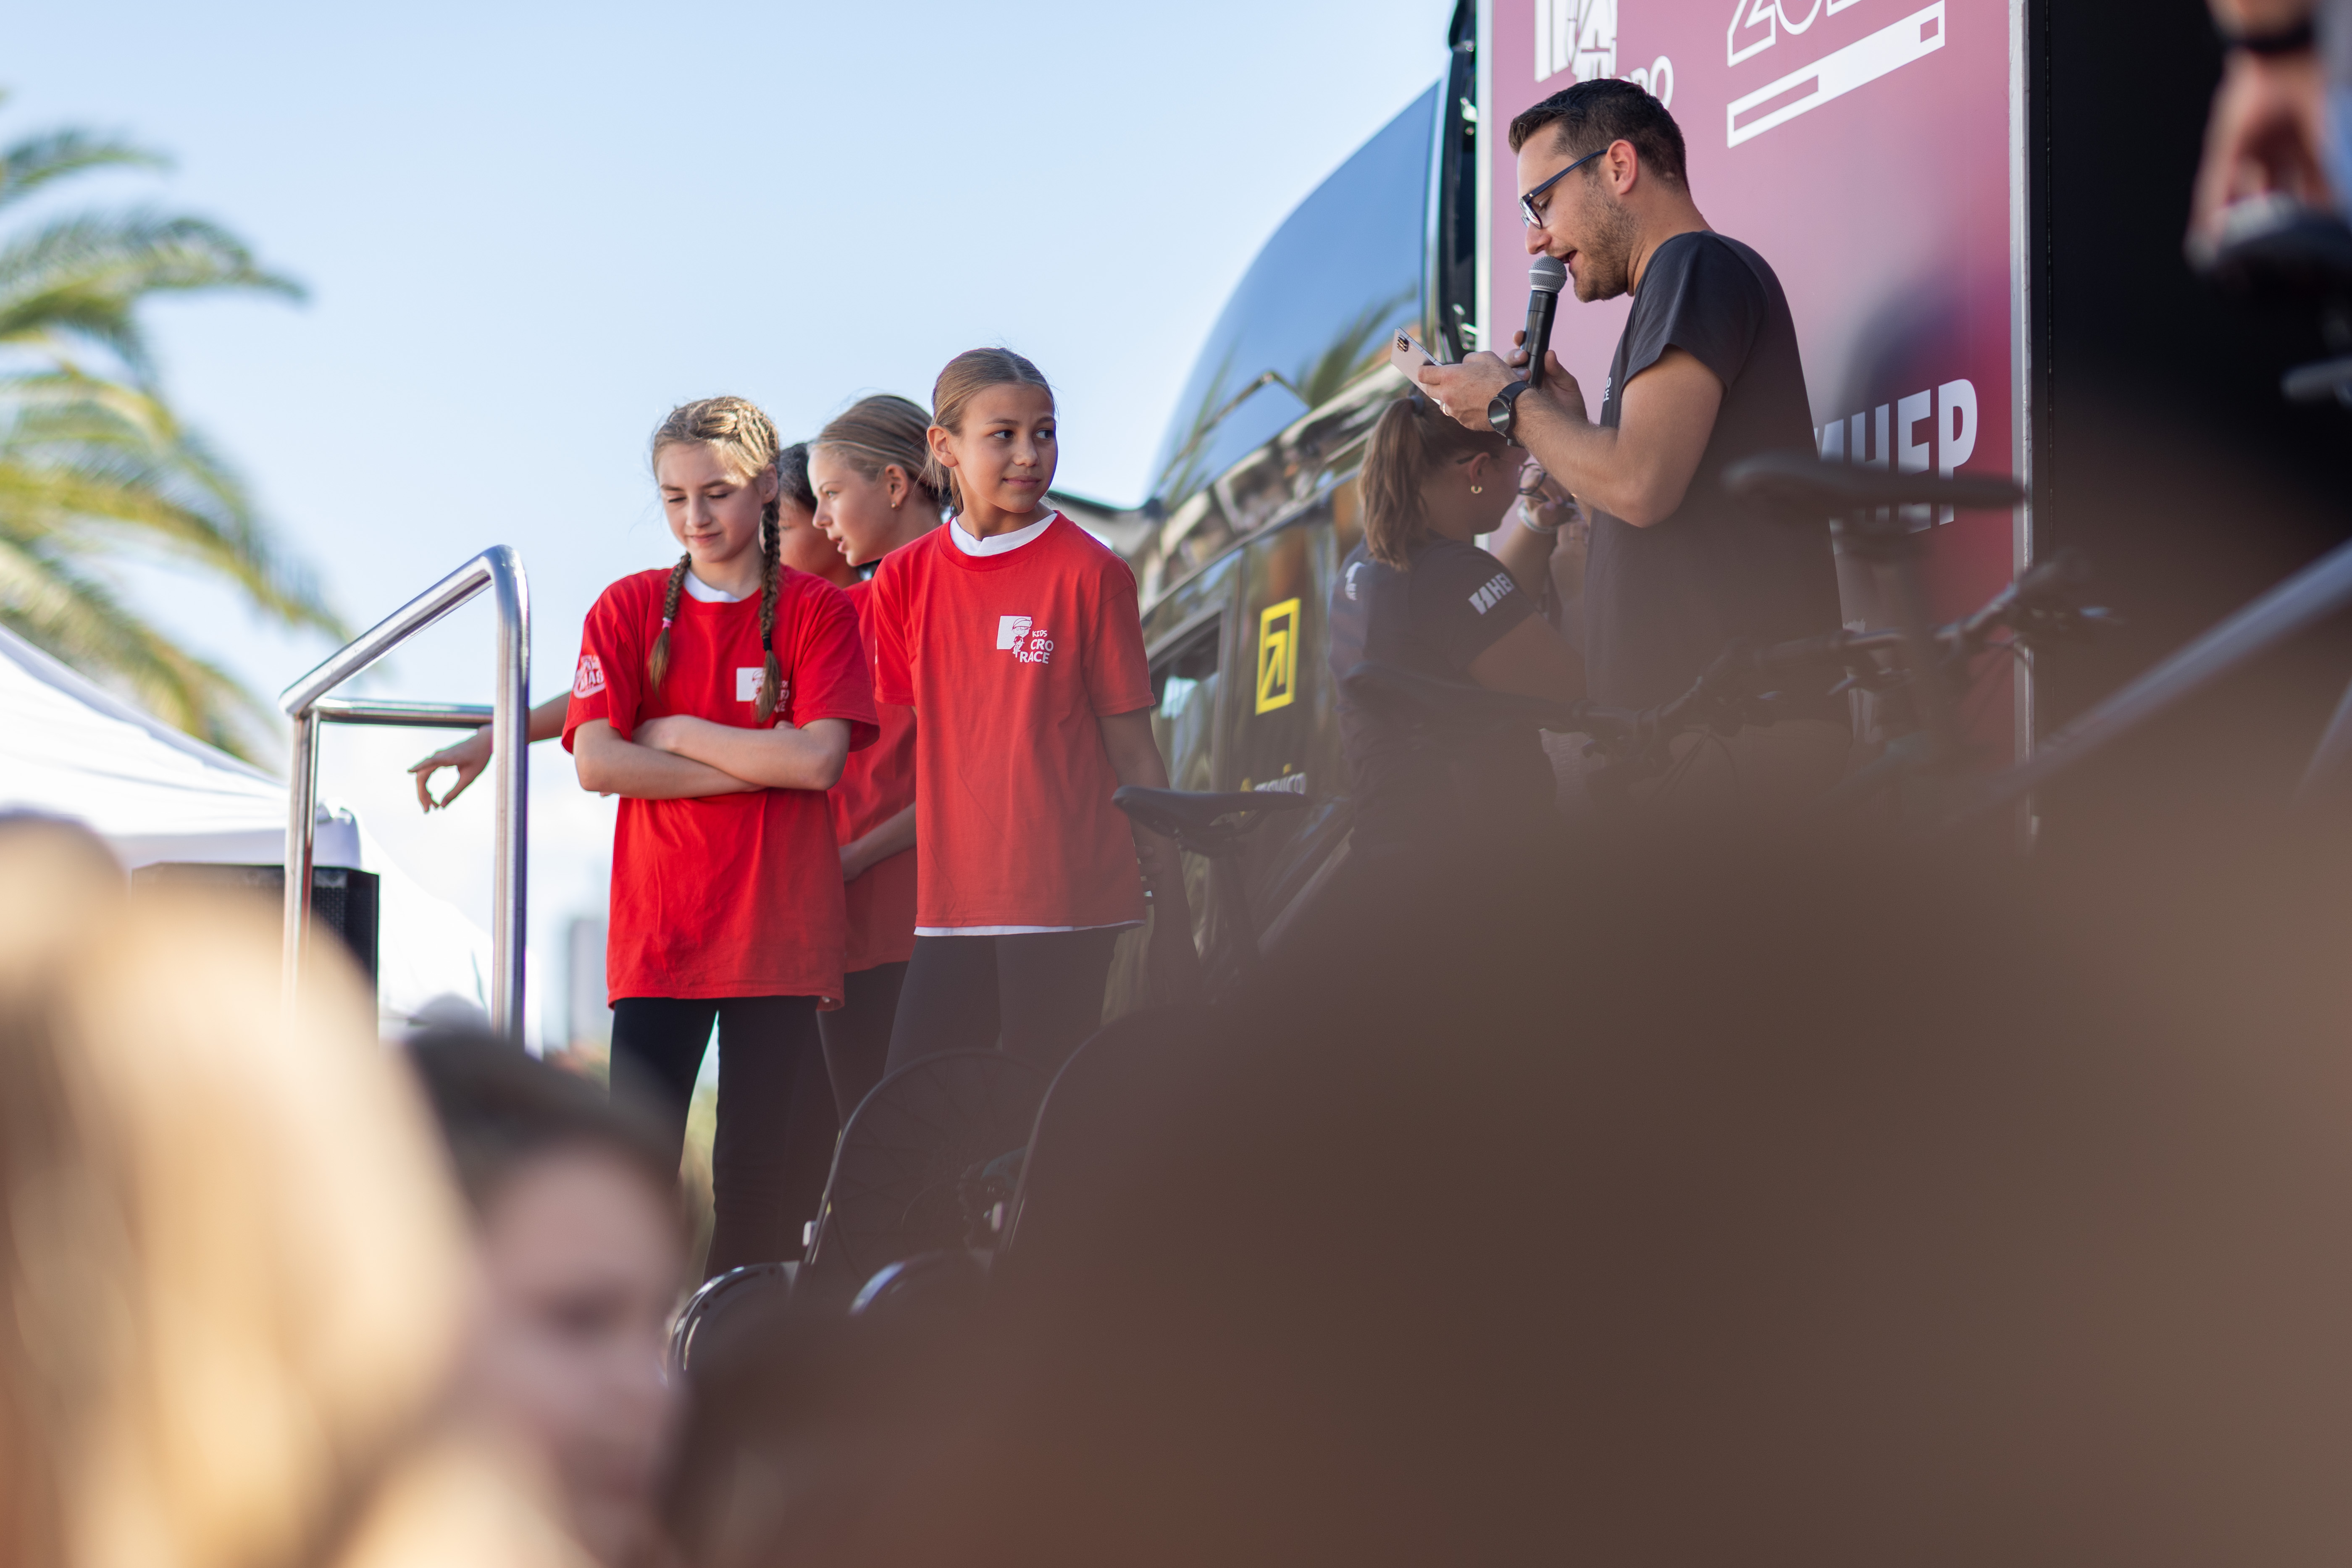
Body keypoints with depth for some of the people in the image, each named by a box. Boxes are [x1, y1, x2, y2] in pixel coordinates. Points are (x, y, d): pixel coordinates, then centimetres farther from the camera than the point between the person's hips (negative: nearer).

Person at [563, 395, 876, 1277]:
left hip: (781, 931, -1)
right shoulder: (629, 609, 7)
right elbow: (597, 763, -6)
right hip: (657, 930, 1)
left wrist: (676, 732, -5)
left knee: (764, 1168, 0)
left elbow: (818, 758, -11)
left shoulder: (817, 611, 3)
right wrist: (758, 766, -9)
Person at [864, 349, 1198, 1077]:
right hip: (950, 901, 4)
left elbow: (1134, 756, -1)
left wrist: (1172, 916, -1)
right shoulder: (906, 578, 8)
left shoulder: (1089, 573, -3)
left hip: (1066, 902, -4)